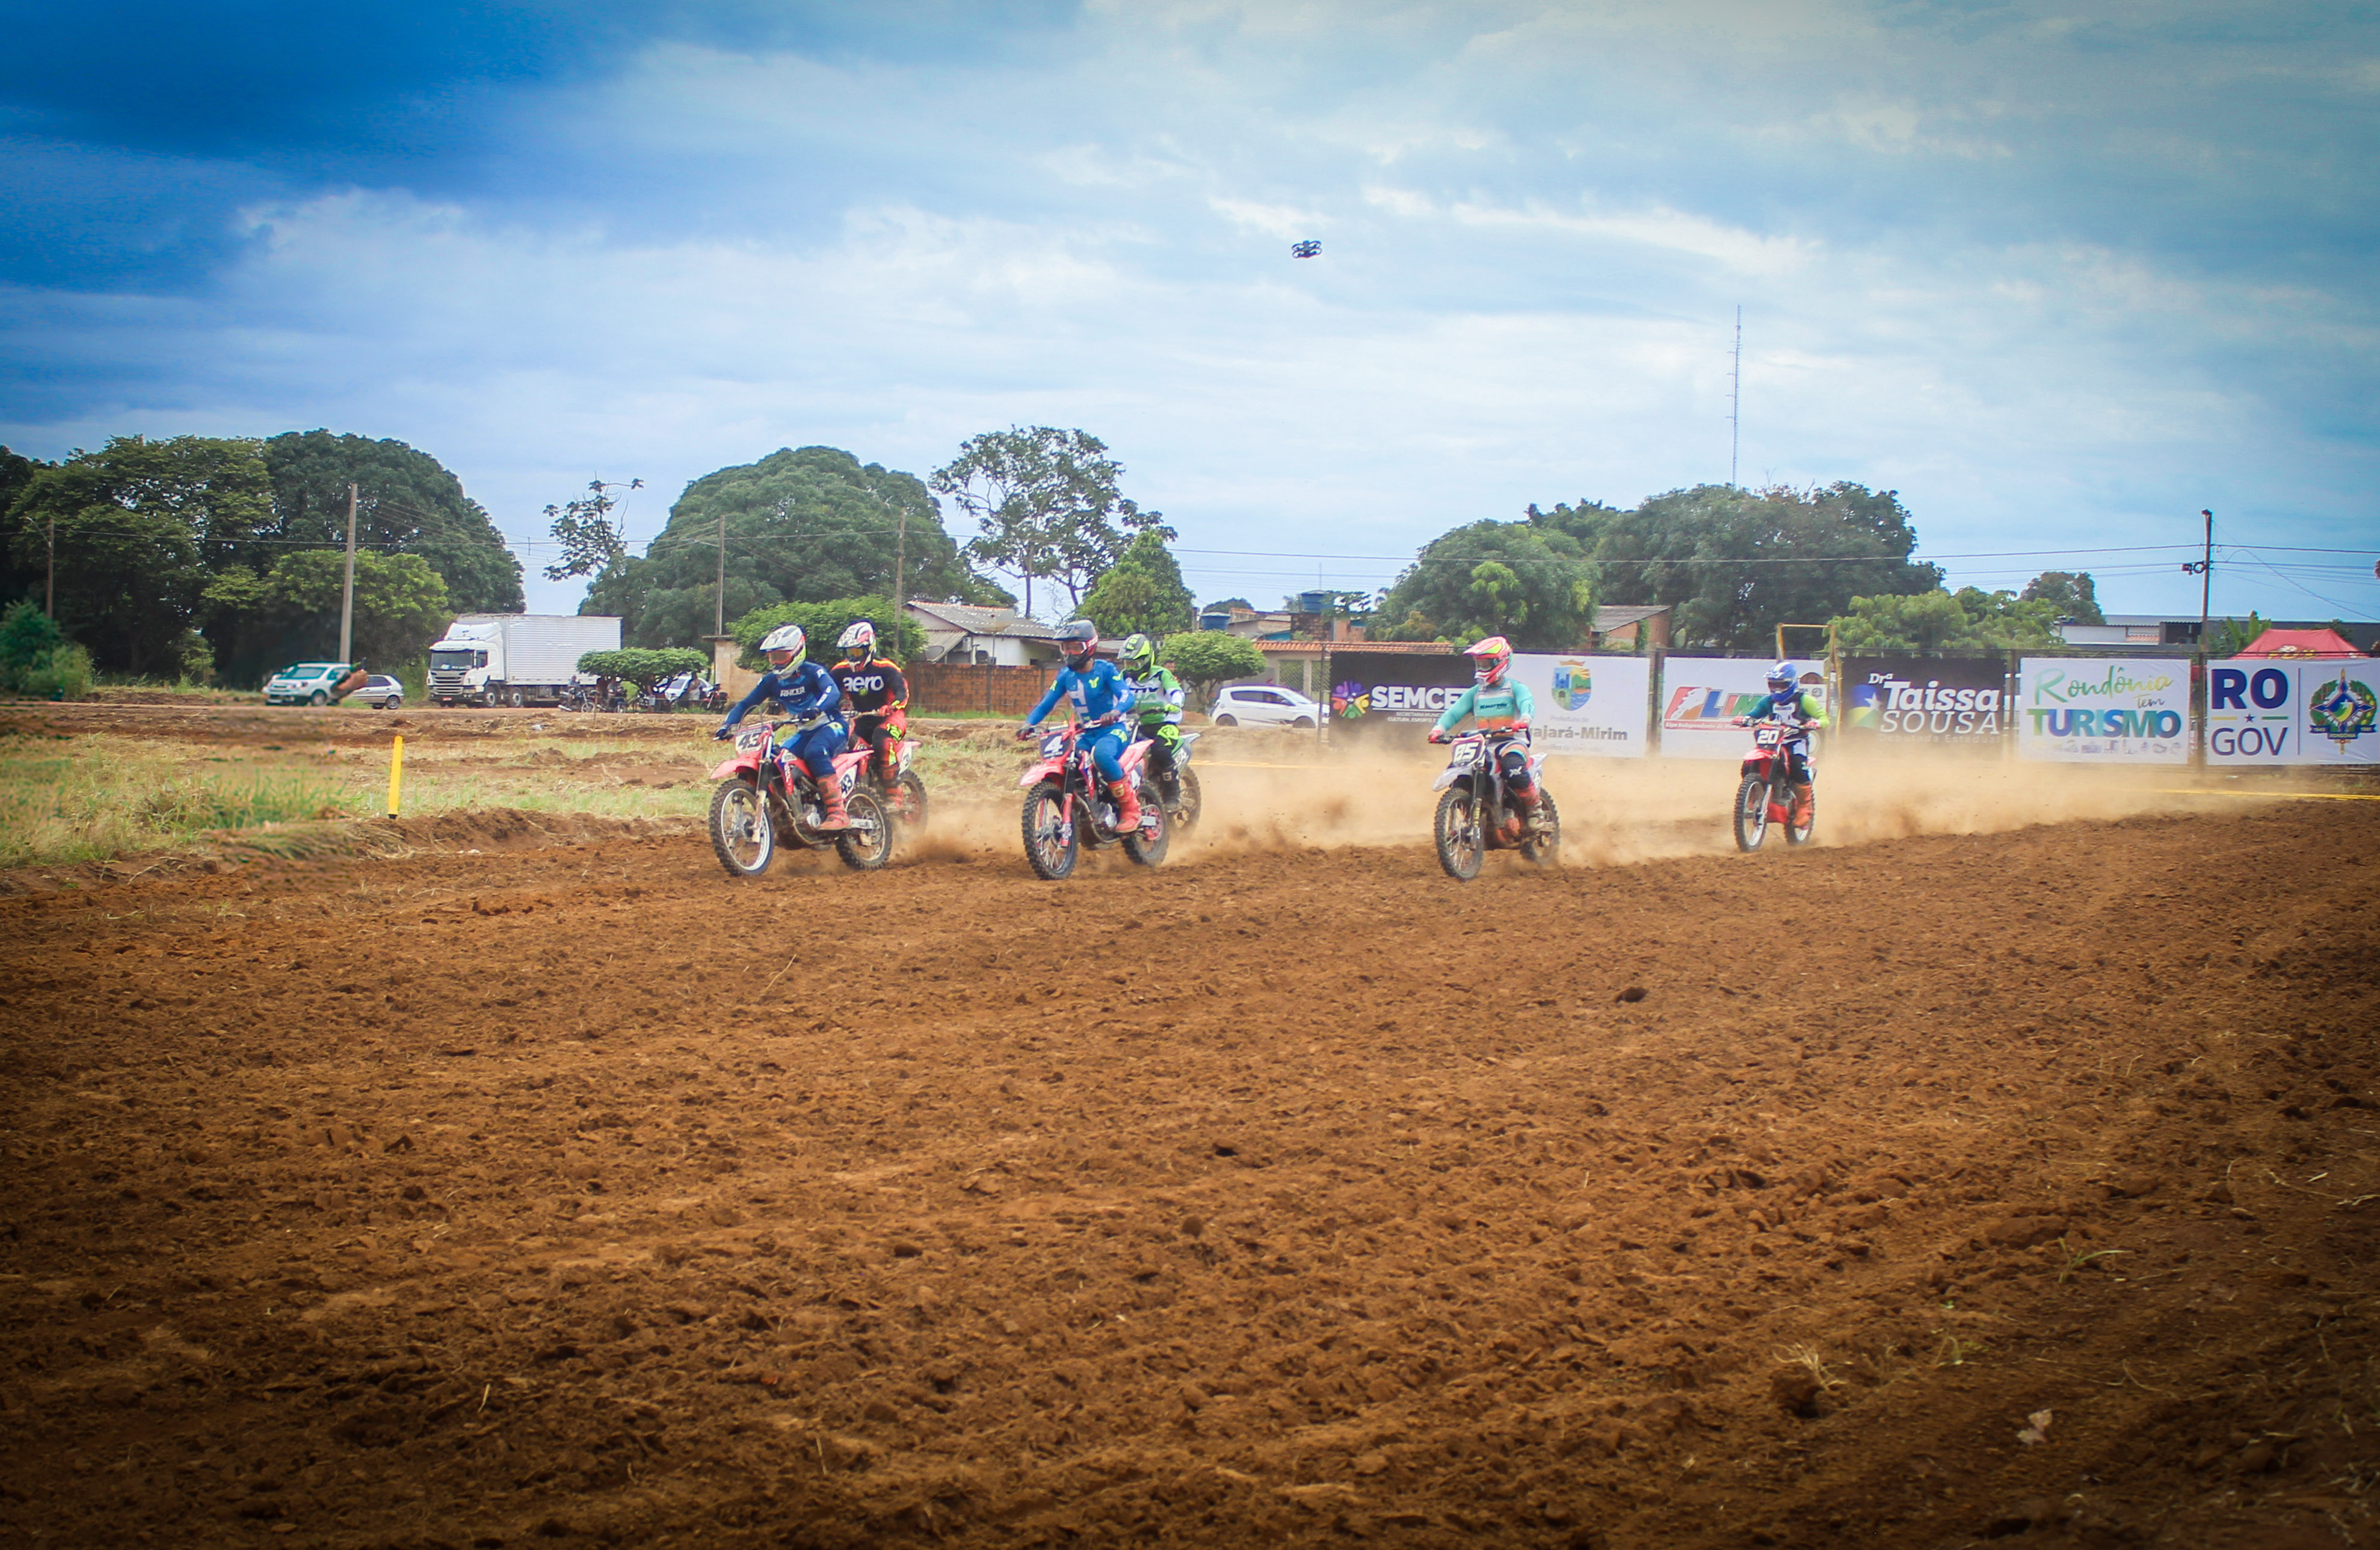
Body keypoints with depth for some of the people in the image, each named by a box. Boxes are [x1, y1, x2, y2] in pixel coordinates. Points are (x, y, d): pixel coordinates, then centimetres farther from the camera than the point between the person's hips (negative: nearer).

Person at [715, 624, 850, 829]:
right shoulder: (772, 680, 6)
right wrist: (728, 725, -11)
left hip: (830, 726, -7)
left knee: (815, 752, -36)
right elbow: (746, 704, 8)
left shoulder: (813, 672, -13)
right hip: (803, 732, 7)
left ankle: (838, 813, -42)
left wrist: (816, 709, -53)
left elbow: (833, 692, -32)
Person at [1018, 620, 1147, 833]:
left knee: (1101, 754, -39)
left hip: (1112, 730, -6)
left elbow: (1127, 695, -21)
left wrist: (1115, 712, -44)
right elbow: (1046, 703, 4)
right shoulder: (1065, 675, 7)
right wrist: (1029, 724, -16)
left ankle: (1131, 808, -28)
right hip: (1085, 734, 6)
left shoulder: (1105, 670, -8)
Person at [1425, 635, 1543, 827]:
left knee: (1514, 771, -36)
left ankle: (1533, 809, -12)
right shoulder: (1475, 692, 16)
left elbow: (1527, 703, -20)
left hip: (1512, 741, -5)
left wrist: (1524, 719, -44)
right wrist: (1439, 728, -16)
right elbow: (1455, 712, 5)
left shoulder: (1516, 689, 2)